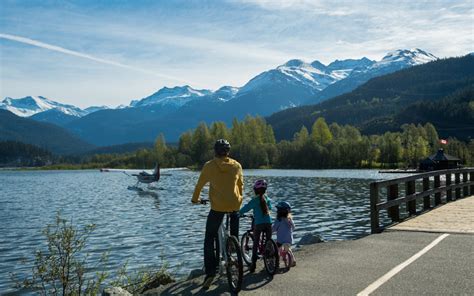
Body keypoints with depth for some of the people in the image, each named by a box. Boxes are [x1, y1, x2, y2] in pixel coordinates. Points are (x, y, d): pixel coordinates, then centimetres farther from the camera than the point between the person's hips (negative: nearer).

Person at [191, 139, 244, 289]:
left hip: (217, 206, -2)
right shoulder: (237, 165, 4)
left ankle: (210, 272, -2)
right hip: (235, 204, 3)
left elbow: (200, 184, 8)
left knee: (209, 239, 7)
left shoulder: (209, 166, -1)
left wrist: (195, 199, 25)